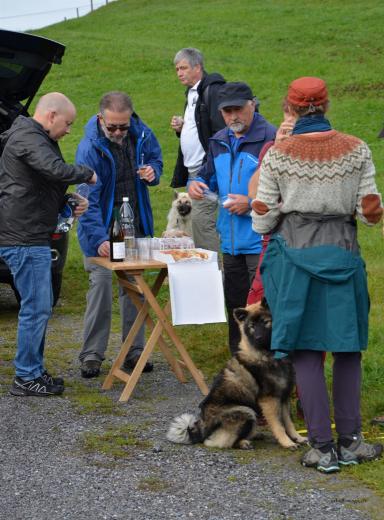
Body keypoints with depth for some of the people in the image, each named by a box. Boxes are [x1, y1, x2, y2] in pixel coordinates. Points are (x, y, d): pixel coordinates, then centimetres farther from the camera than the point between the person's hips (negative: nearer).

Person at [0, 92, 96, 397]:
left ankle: (35, 371, 24)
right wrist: (87, 174, -15)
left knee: (40, 306, 16)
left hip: (31, 238, 11)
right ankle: (26, 378, -1)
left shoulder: (37, 139, 21)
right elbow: (55, 170, -32)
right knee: (36, 308, -7)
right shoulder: (27, 138, -14)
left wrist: (70, 202, 11)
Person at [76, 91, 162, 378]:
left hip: (135, 224, 5)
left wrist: (153, 171, -10)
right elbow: (88, 199, -25)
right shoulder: (89, 148, -21)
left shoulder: (141, 134, -6)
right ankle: (92, 355, -2)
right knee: (101, 284, -11)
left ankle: (134, 351, 17)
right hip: (102, 227, -5)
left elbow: (155, 158, 15)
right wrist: (99, 238, -36)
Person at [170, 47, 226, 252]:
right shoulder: (192, 93, 19)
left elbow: (221, 131, -19)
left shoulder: (213, 90, -12)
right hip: (194, 170, 10)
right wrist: (180, 128, 7)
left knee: (201, 219, -13)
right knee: (200, 220, 11)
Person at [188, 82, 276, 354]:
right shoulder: (220, 141, 12)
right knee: (235, 307, 16)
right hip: (231, 240, 8)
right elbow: (210, 175, 27)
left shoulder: (270, 138, -13)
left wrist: (251, 204, -21)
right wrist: (197, 184, 5)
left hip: (261, 241, -8)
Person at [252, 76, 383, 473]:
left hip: (294, 253, -1)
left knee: (306, 352, 3)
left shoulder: (277, 155, -5)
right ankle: (349, 441, 16)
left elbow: (261, 221, -2)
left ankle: (322, 448, 3)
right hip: (342, 251, 1)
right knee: (347, 347, 14)